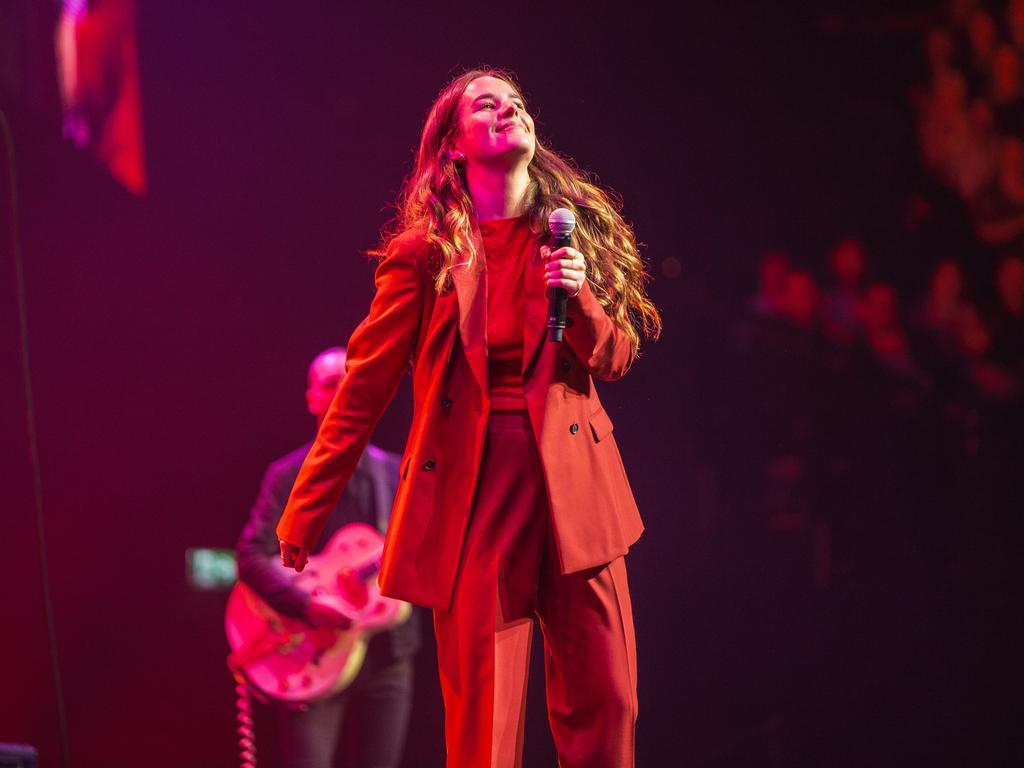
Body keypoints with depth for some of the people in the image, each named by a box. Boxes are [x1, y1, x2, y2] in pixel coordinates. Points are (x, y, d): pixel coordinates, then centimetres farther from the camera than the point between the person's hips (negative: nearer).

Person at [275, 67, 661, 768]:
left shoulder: (574, 232, 11)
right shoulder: (426, 253, 1)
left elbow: (616, 358, 11)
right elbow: (365, 386, 1)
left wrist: (578, 299, -11)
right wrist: (303, 517, -1)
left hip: (571, 485, 3)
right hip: (472, 487, -3)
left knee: (605, 703, 1)